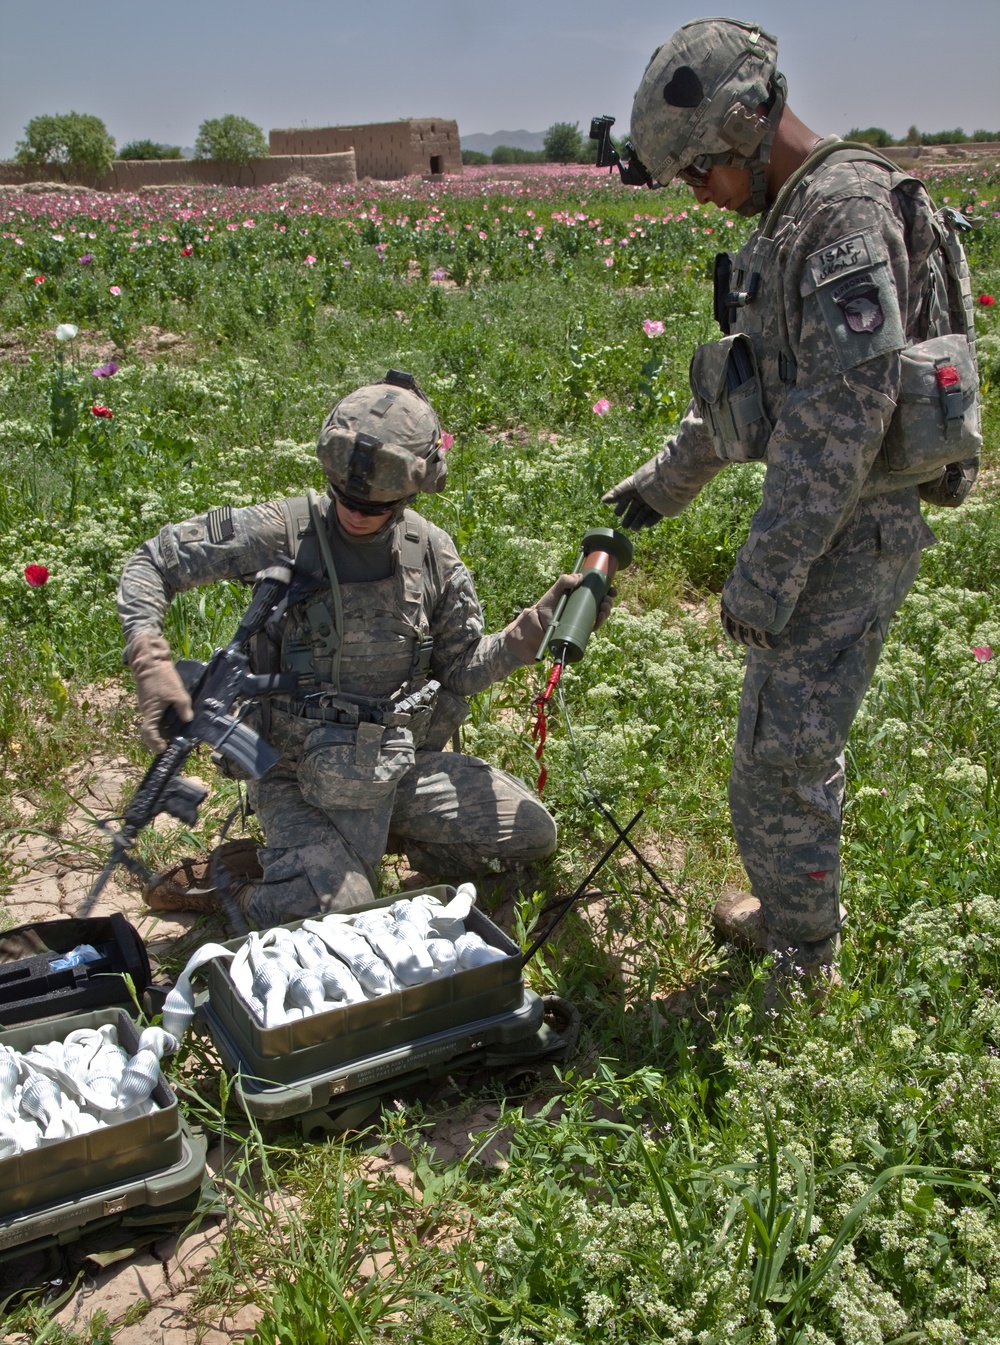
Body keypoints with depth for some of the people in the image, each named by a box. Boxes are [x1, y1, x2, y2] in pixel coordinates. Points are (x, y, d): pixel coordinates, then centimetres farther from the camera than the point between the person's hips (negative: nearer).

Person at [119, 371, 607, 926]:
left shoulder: (432, 552, 0)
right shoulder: (283, 531, -13)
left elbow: (461, 669, 8)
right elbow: (151, 563, -6)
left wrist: (540, 622, -8)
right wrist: (152, 661, -22)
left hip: (403, 761, 5)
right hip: (302, 773, -4)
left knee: (533, 836, 0)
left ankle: (375, 834, 11)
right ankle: (224, 879, 5)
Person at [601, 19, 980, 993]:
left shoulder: (848, 212, -19)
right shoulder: (792, 218, 14)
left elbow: (844, 418, -25)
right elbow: (746, 386, 24)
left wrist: (765, 574, -23)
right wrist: (663, 482, 29)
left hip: (849, 534, -10)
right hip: (824, 523, 10)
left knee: (782, 760, 0)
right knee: (792, 739, 20)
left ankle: (801, 964, 18)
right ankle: (788, 909, 38)